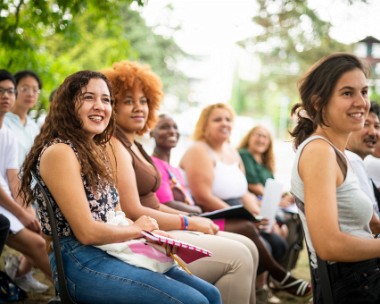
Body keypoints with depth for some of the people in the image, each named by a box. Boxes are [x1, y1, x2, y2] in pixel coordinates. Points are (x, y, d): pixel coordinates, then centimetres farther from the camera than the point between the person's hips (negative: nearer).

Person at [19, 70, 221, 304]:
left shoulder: (96, 151, 16)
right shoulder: (59, 152, -13)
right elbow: (86, 232, -17)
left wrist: (152, 234, -2)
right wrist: (136, 229, -3)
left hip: (114, 254, 9)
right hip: (81, 264, -9)